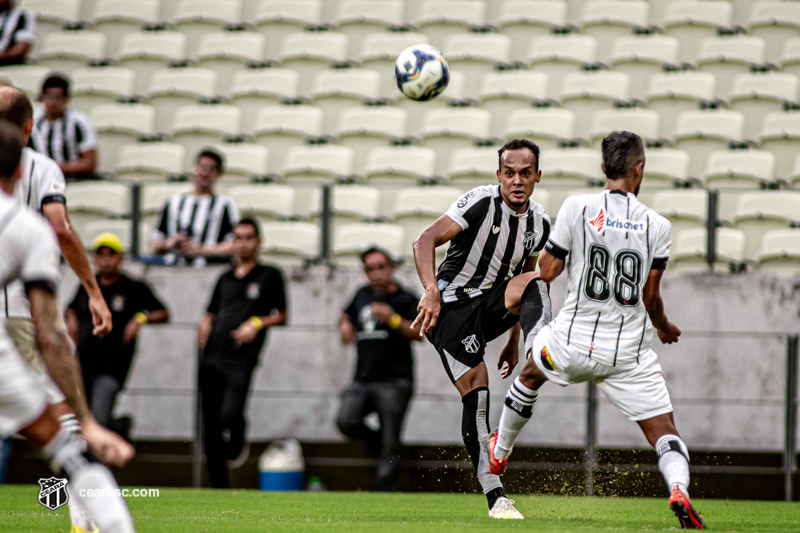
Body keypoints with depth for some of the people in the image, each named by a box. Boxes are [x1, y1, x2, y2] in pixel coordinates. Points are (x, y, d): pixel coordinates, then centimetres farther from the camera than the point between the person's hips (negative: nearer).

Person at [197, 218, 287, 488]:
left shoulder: (270, 276, 9)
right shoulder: (225, 279, 22)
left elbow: (281, 316, 8)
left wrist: (257, 324, -8)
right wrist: (204, 327, 6)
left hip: (241, 357, -5)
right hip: (212, 355, 5)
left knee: (230, 414, -25)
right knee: (210, 423, 1)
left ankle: (236, 446, 10)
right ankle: (218, 484, 10)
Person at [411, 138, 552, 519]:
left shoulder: (539, 223, 4)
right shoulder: (481, 202, -16)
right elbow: (425, 241, -27)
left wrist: (513, 341, 18)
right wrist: (431, 290, -43)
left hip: (488, 307, 5)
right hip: (450, 307, -5)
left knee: (532, 284, -23)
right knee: (476, 389, -15)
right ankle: (495, 498, -13)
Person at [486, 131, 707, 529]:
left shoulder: (577, 208, -9)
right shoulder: (657, 226, -5)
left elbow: (547, 272, -2)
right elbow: (650, 297, 2)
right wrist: (664, 327, 24)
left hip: (573, 346, 1)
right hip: (629, 354, -1)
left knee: (531, 372, 33)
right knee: (664, 432, 2)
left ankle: (499, 452, 50)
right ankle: (678, 488, -28)